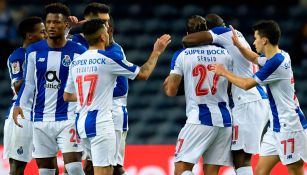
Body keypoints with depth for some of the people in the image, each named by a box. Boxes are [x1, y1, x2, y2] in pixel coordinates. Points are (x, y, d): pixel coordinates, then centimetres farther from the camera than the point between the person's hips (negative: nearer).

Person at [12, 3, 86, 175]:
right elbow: (29, 83, 11)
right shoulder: (34, 51, 5)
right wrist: (19, 104, -4)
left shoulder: (78, 52, -2)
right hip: (42, 120, 3)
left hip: (68, 118, -3)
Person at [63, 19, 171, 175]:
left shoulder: (75, 63, 10)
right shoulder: (108, 58, -9)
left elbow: (67, 96, 20)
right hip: (101, 123, -7)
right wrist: (157, 52, 12)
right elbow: (143, 74, 0)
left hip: (81, 122, 7)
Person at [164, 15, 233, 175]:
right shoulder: (224, 54, 7)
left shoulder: (181, 55, -1)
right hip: (224, 120, 4)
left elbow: (170, 91, -1)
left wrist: (167, 79, 20)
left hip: (199, 120, -4)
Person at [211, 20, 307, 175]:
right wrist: (238, 45, 17)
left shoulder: (276, 62, -20)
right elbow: (255, 58, 32)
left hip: (289, 126, -10)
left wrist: (223, 72, 2)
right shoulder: (279, 56, 8)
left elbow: (246, 84, -13)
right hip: (277, 126, 10)